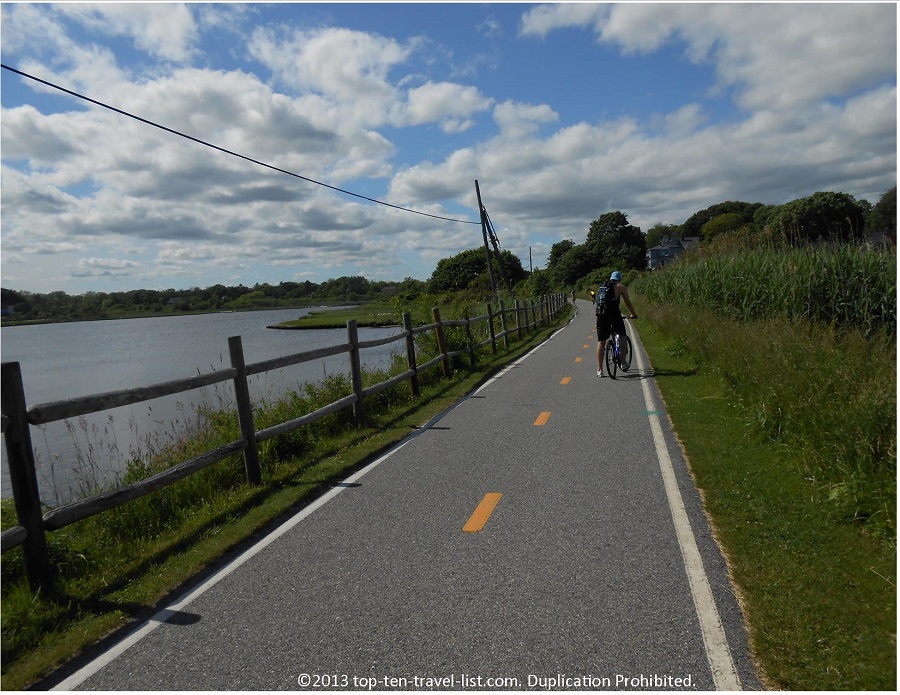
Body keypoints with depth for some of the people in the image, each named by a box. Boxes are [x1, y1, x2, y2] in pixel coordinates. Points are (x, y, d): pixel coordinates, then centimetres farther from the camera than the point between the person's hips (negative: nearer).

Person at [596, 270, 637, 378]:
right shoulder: (621, 287, 10)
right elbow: (628, 303, 13)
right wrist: (634, 314, 27)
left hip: (601, 314, 4)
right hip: (614, 314, -4)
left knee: (601, 341, 5)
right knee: (622, 337, 15)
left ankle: (599, 370, 5)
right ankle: (623, 363, 14)